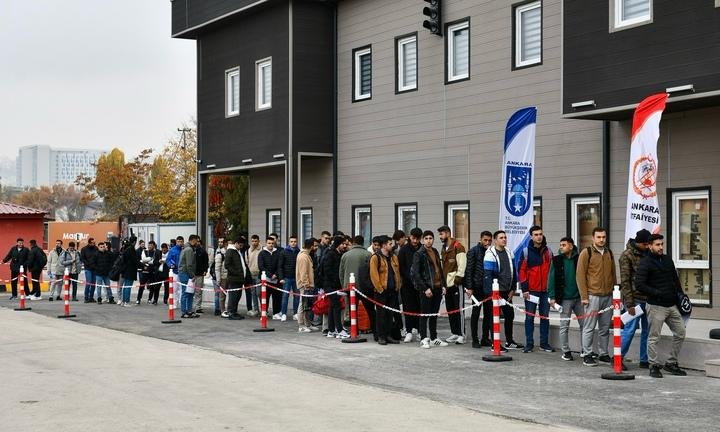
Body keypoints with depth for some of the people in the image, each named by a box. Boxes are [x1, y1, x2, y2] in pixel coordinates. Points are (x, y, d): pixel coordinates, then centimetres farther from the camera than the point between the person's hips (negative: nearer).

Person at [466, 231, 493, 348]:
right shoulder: (473, 251, -4)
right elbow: (469, 270, -7)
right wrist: (469, 287, -11)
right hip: (477, 287, -5)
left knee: (488, 312, 7)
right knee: (476, 312, 2)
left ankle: (485, 338, 17)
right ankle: (475, 339, 8)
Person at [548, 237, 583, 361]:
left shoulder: (578, 259, 1)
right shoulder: (557, 260, -1)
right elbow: (551, 279, -2)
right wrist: (552, 297, -7)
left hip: (579, 297, 1)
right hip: (565, 299, -1)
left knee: (584, 324, 5)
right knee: (564, 326, 3)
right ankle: (566, 351, 12)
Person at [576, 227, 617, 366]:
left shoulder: (609, 253, 13)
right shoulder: (586, 253, -4)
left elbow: (613, 274, 18)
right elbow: (580, 275, -7)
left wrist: (614, 293, 13)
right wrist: (584, 296, -11)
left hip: (608, 296, 5)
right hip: (593, 296, -5)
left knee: (605, 328, 10)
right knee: (590, 327, -2)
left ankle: (603, 354, 19)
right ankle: (587, 355, 4)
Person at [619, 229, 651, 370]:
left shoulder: (647, 254, 11)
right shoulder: (627, 256, -8)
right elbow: (625, 281, -11)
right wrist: (629, 304, -15)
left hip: (648, 298, 6)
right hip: (635, 299, -6)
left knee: (647, 330, 8)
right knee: (630, 329, -4)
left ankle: (644, 360, 17)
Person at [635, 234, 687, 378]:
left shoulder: (667, 260, 14)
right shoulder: (645, 262, -8)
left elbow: (675, 279, 22)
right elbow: (639, 285, -15)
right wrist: (657, 293, -21)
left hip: (672, 305, 7)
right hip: (655, 306, -7)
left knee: (680, 333, 9)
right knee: (654, 338, -1)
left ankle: (671, 363, 20)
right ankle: (654, 366, 10)